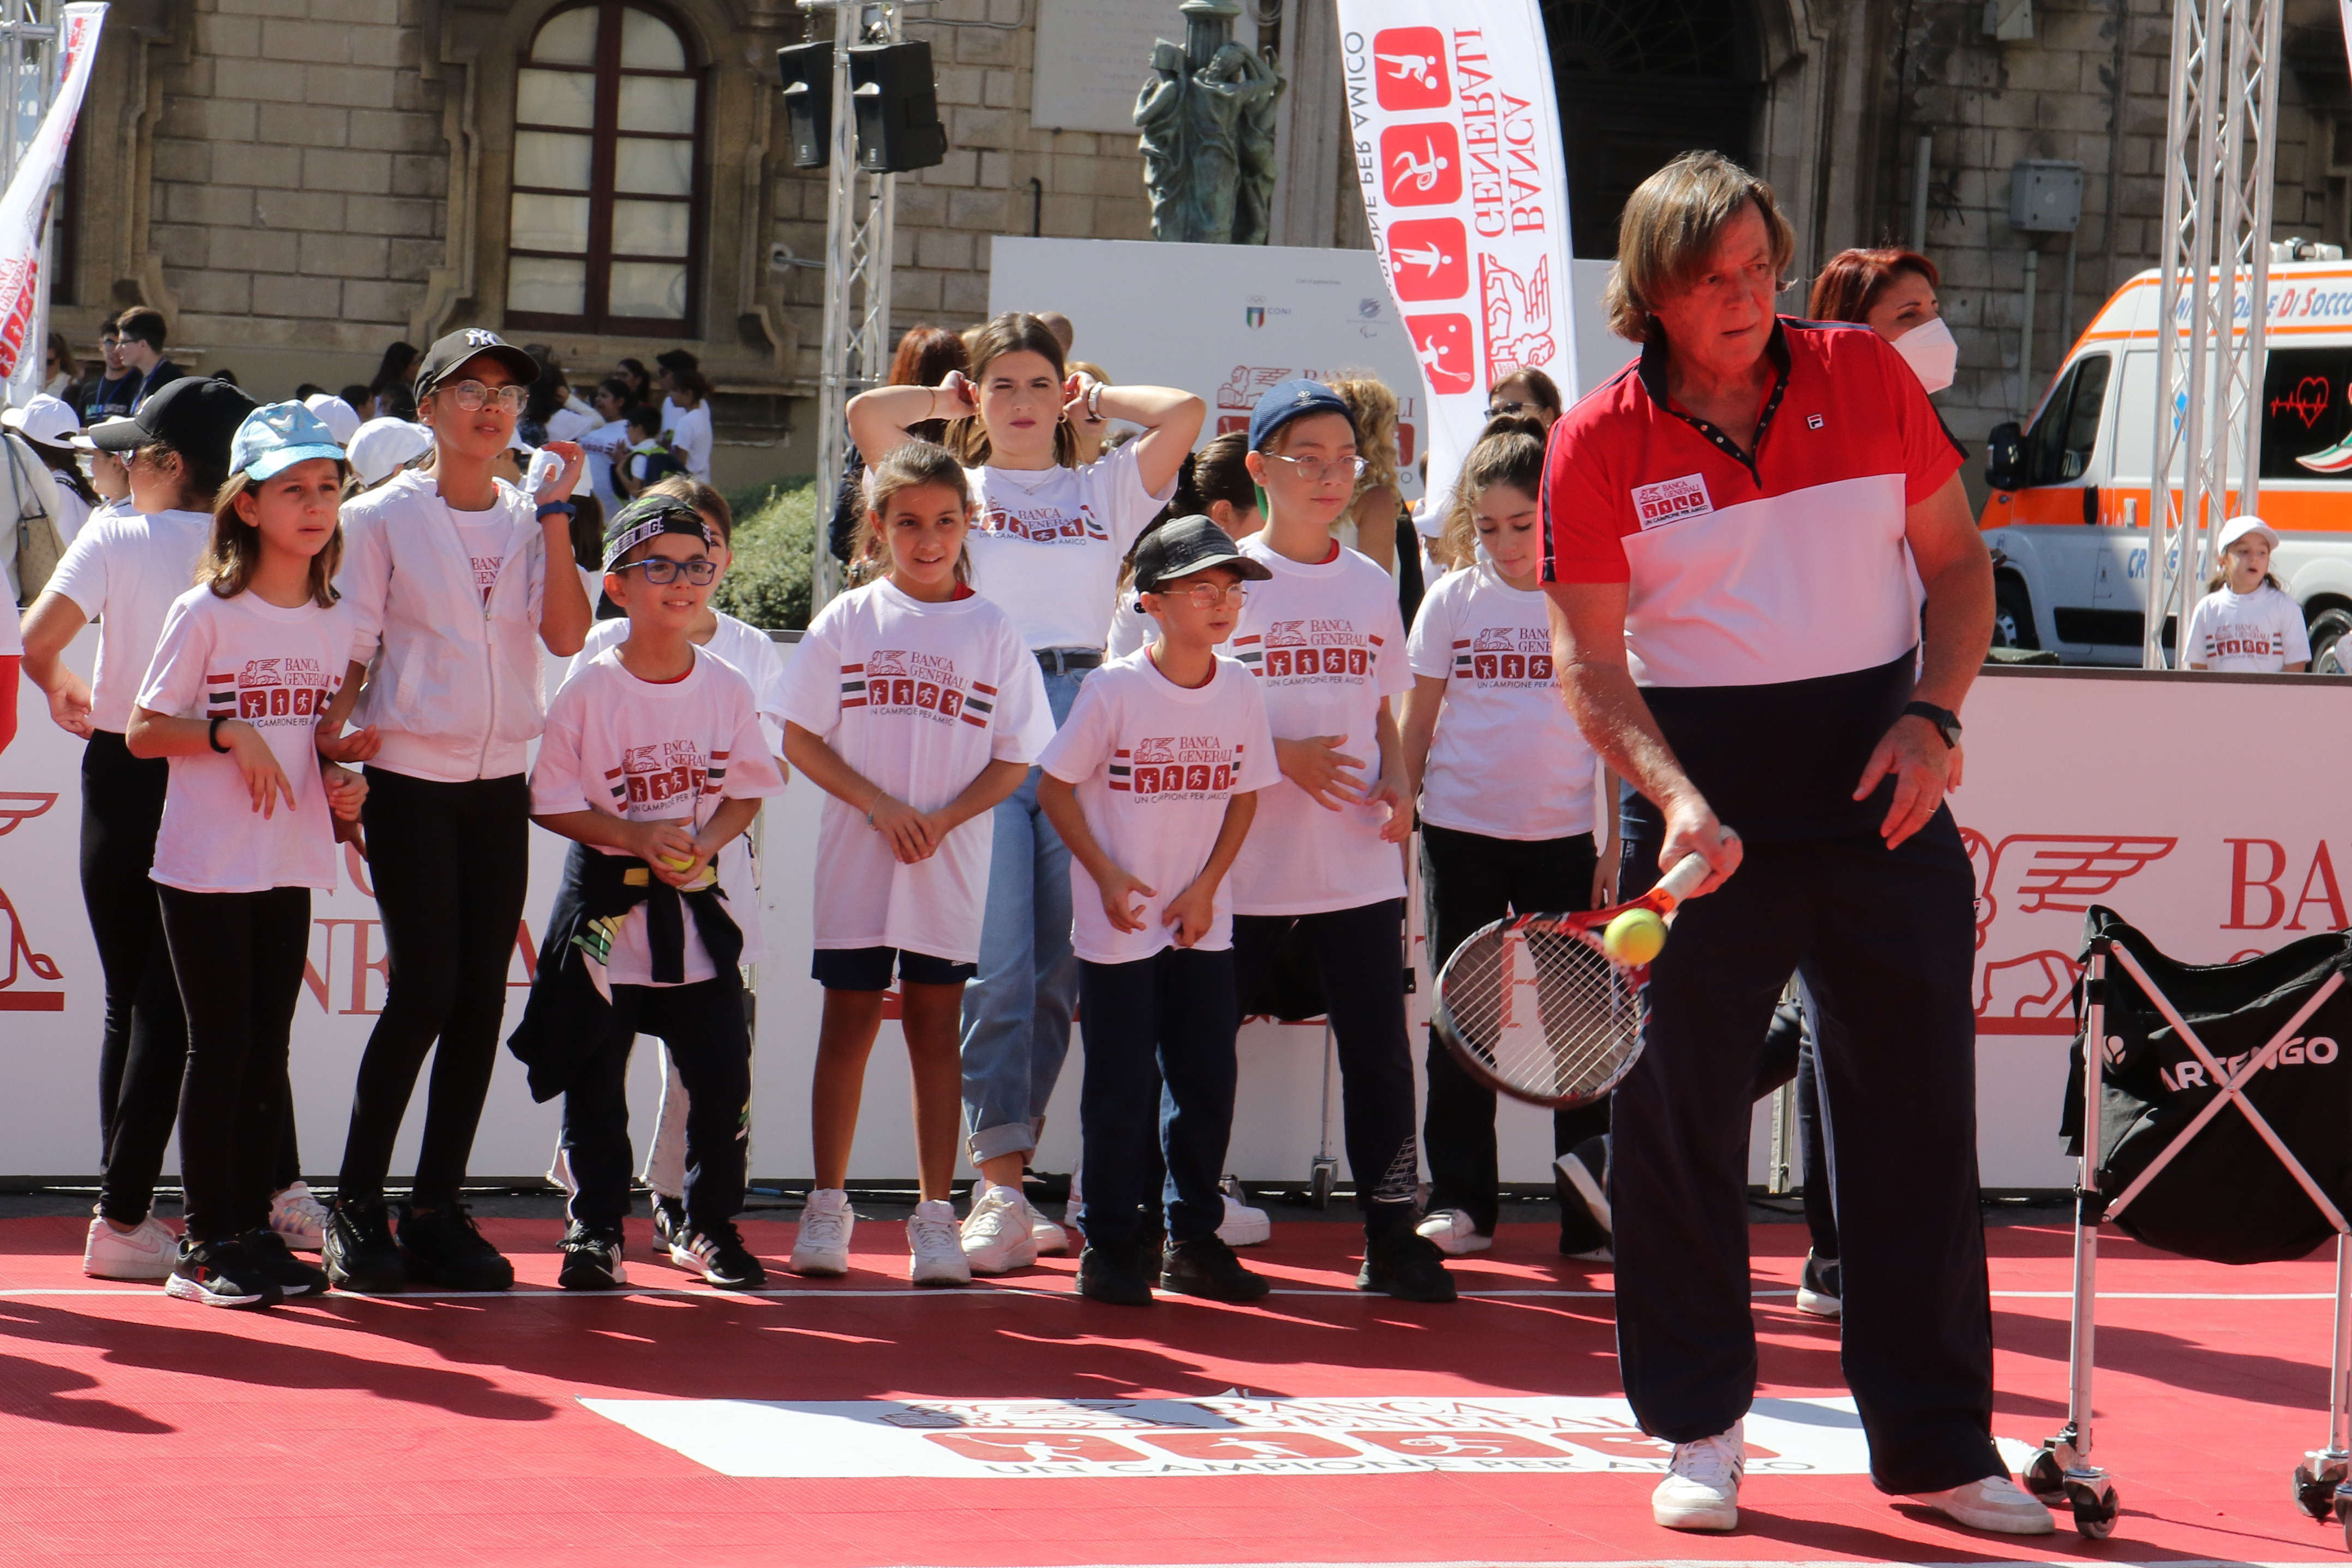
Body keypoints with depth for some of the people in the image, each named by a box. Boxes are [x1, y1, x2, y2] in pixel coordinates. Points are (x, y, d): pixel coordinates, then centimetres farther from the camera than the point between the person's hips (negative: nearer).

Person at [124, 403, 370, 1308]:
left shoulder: (334, 622, 8)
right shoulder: (207, 614, -8)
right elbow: (143, 733, -7)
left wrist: (341, 784, -1)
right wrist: (228, 732, -20)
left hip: (293, 865, 5)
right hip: (206, 865, -5)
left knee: (269, 1052, 8)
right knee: (219, 1049, -3)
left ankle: (253, 1227, 15)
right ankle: (206, 1242, 3)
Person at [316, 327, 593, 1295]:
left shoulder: (529, 523, 10)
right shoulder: (383, 519, 0)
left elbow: (567, 636, -5)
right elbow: (350, 653, -1)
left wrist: (555, 513, -8)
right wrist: (335, 757, -15)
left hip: (499, 785, 4)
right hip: (409, 779, -4)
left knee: (481, 997, 2)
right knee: (424, 988, -10)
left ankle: (437, 1213, 10)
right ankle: (356, 1207, 2)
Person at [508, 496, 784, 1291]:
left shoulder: (728, 688, 1)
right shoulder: (588, 689, -9)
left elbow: (747, 792, 8)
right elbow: (551, 800, -7)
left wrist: (702, 843, -11)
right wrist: (636, 837, -19)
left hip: (700, 905, 3)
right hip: (606, 904, -2)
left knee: (723, 1075, 3)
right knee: (595, 1080, 3)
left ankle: (710, 1226, 19)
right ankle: (595, 1232, 15)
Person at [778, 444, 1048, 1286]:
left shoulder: (993, 632, 3)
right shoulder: (848, 621, 3)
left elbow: (1014, 757, 2)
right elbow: (800, 736, 0)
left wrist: (944, 818, -13)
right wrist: (878, 805, -11)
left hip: (950, 862, 0)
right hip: (854, 858, 0)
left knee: (934, 1027, 3)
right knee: (848, 1023, 5)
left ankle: (935, 1214, 8)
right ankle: (828, 1206, 14)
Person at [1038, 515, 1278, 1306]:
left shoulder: (1241, 690, 0)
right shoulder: (1115, 689, -11)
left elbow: (1243, 797, 8)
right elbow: (1056, 788, -6)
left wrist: (1206, 887, -3)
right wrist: (1108, 876, -12)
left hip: (1203, 925, 4)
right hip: (1119, 926, -4)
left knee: (1206, 1083, 7)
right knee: (1122, 1086, -1)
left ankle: (1194, 1241, 17)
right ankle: (1110, 1247, 8)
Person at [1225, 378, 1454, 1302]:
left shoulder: (1372, 587, 11)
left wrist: (1396, 786, -1)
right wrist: (1280, 756, -15)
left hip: (1359, 869, 3)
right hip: (1242, 870, -3)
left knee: (1379, 1052, -1)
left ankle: (1390, 1236, 4)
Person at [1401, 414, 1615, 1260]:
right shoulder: (1452, 602, 2)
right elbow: (1418, 723, 8)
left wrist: (1617, 842, 0)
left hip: (1562, 837, -1)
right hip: (1462, 832, 1)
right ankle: (1461, 1201, 11)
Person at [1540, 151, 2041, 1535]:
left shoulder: (1868, 378, 2)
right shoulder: (1601, 445, -4)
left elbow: (1957, 559, 10)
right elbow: (1589, 661, -3)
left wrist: (1934, 717, -5)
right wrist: (1674, 796, -18)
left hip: (1883, 791, 1)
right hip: (1708, 807, -1)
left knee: (1917, 1117, 3)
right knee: (1680, 1118, 0)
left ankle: (1939, 1445, 12)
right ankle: (1700, 1432, 15)